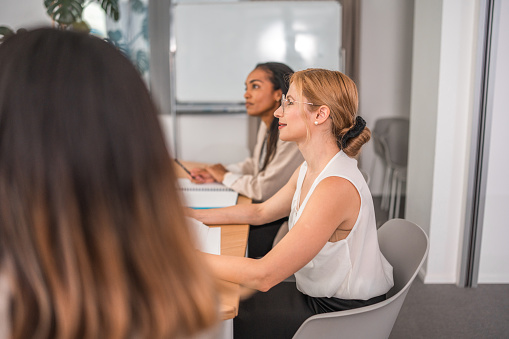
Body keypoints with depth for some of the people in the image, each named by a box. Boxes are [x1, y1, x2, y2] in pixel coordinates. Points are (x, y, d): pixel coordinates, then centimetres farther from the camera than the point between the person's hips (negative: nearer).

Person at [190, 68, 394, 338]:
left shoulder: (335, 187, -32)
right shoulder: (309, 170, -1)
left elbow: (263, 275, -31)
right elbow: (261, 212, 15)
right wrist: (195, 216, 9)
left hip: (342, 314, -8)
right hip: (319, 294, 8)